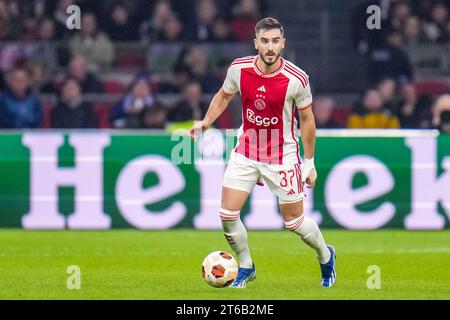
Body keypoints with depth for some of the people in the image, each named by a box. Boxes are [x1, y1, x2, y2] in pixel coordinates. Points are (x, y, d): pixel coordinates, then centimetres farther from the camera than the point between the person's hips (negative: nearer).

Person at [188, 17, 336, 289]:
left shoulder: (296, 79, -18)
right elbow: (224, 95, 12)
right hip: (246, 153, 3)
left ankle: (326, 256, 36)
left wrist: (309, 162, -1)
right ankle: (246, 268, 18)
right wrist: (206, 122, -3)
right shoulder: (239, 69, -10)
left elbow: (307, 119, -5)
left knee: (294, 222, 5)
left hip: (283, 157, -3)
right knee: (227, 215, -6)